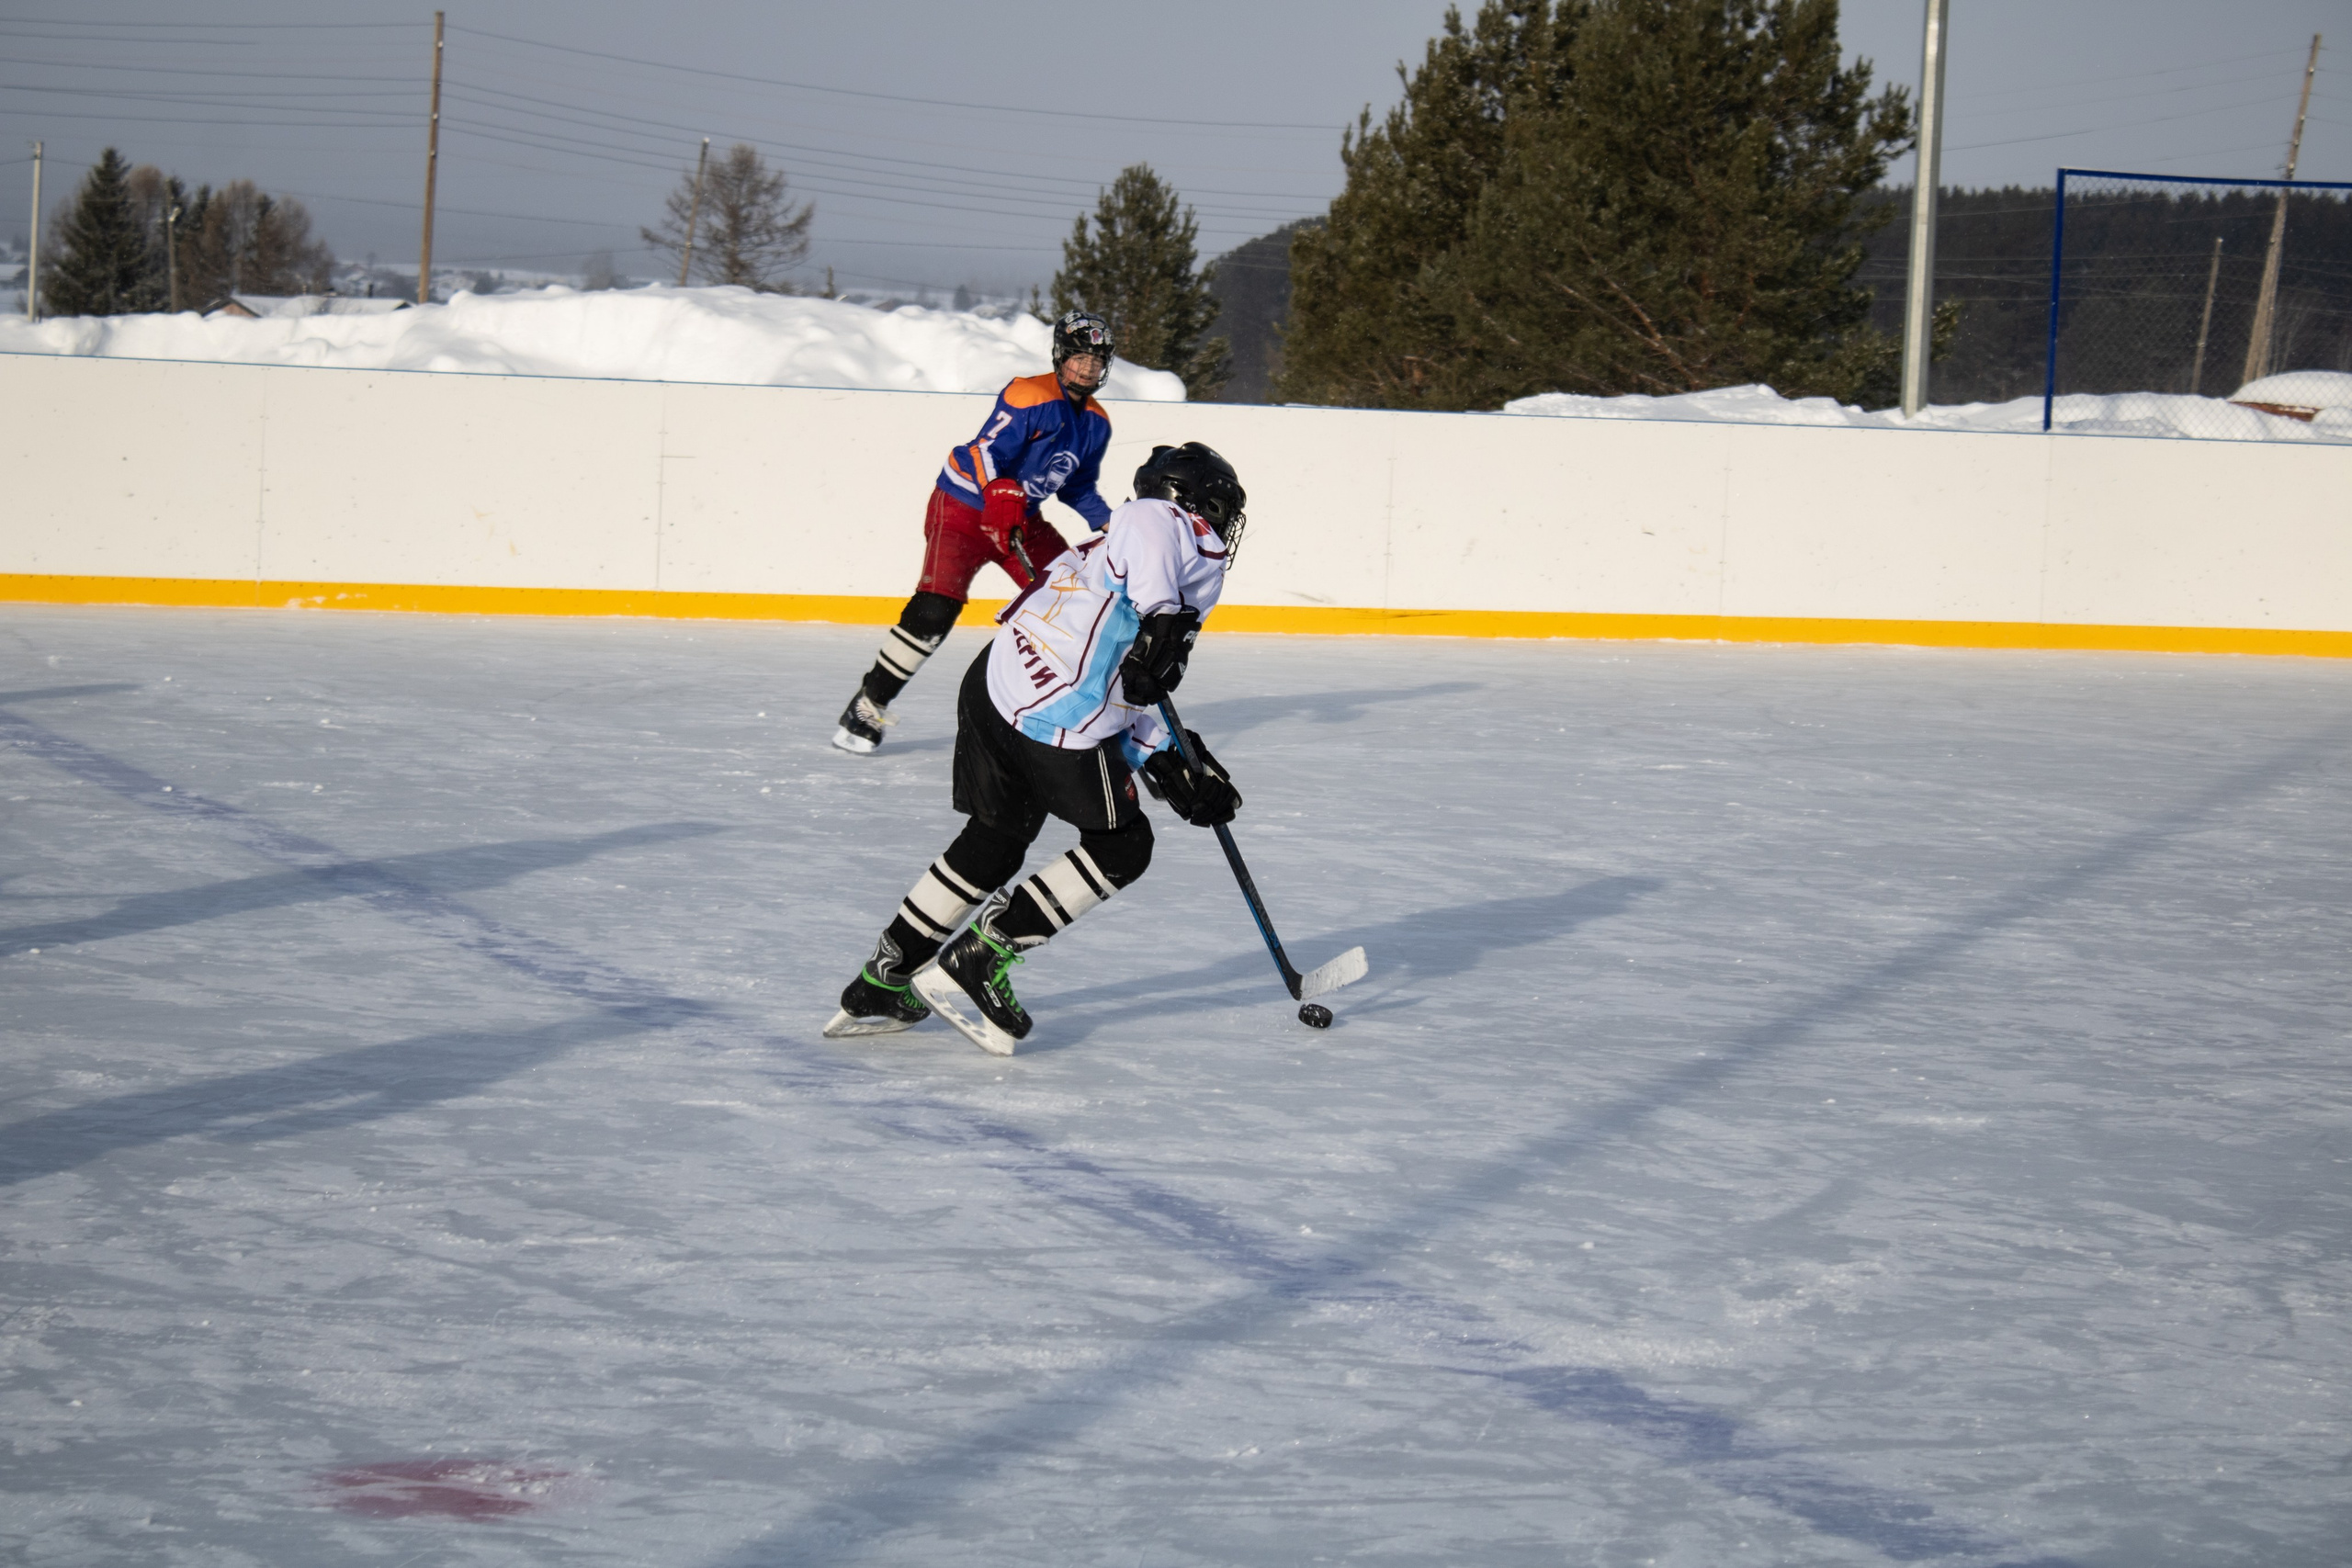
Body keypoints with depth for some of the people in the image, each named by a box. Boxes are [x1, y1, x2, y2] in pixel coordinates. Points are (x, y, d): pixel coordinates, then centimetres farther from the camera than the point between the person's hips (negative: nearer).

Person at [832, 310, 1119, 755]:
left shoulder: (1096, 423, 7)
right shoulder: (1030, 397, -19)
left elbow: (1077, 485, 19)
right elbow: (986, 453, -27)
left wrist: (1106, 522, 4)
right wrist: (1001, 497, -43)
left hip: (1021, 518, 8)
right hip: (964, 507, -8)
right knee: (936, 607, -22)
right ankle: (869, 704, -14)